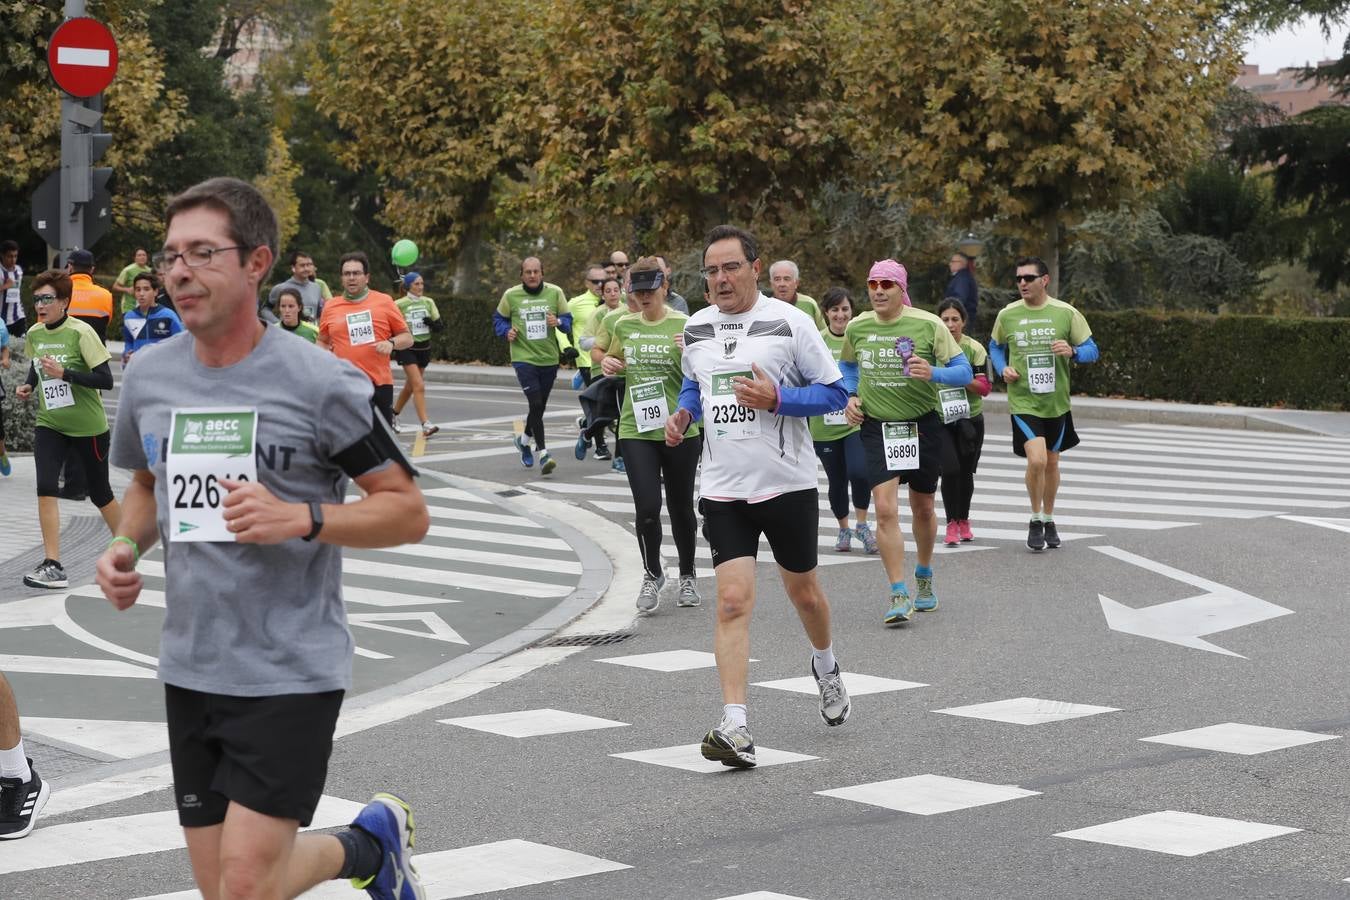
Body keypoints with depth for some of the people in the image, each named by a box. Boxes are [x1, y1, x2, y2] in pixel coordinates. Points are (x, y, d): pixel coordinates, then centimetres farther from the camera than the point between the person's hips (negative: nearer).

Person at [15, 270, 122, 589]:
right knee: (46, 487, -15)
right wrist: (28, 385, 3)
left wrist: (64, 373, -29)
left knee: (99, 493, 9)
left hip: (88, 427, -4)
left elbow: (106, 380, -20)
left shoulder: (81, 332, -17)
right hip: (49, 424, 4)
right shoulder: (34, 334, 1)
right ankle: (52, 566, -14)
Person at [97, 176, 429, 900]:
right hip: (190, 668, 6)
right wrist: (127, 546, 1)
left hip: (292, 670, -6)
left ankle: (371, 841, 21)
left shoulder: (319, 383, -12)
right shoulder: (147, 378, 4)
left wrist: (302, 519, -22)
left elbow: (408, 512, -7)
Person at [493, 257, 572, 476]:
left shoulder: (555, 293, 0)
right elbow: (498, 318, 12)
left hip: (549, 359, 3)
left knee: (540, 406, 15)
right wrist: (507, 331, -8)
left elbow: (568, 319, 6)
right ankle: (543, 454, -12)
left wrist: (558, 322, -16)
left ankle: (524, 439, 42)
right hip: (524, 357, -3)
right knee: (536, 404, -15)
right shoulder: (511, 295, -2)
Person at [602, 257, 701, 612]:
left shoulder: (684, 326, -5)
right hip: (636, 430, 2)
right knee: (647, 506, -9)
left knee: (680, 507, 11)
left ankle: (687, 576, 31)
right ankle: (652, 574, 12)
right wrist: (607, 363, 2)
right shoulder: (624, 325, 6)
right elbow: (613, 359, 25)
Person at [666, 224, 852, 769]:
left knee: (803, 592, 15)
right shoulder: (695, 329, 6)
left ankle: (826, 669, 47)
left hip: (788, 483, -2)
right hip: (722, 489, 2)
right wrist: (684, 413, 4)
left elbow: (834, 392, -5)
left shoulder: (789, 322, -7)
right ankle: (735, 728, -16)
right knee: (733, 601, -11)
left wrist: (777, 400, -20)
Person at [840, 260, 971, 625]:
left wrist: (933, 373, -26)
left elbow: (963, 371, -7)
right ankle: (899, 596, -11)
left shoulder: (928, 325, -9)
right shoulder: (857, 327, 0)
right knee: (886, 509, -14)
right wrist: (851, 396, 2)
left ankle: (924, 578, 39)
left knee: (922, 509, 13)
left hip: (922, 425, -1)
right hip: (877, 427, 1)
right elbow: (847, 366, 21)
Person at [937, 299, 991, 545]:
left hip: (971, 418, 1)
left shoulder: (974, 349, -4)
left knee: (966, 471, 9)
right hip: (941, 419, -1)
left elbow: (985, 387, -6)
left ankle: (963, 521, 27)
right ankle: (951, 524, -5)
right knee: (950, 469, -15)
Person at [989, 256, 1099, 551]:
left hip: (1056, 402, 2)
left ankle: (1048, 520, 33)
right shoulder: (1007, 315, -1)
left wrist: (1072, 352, -20)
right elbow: (995, 346, 17)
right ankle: (1036, 519, 3)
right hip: (1023, 402, -2)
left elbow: (1092, 350, 1)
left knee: (1052, 462, 14)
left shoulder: (1065, 313, -4)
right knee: (1036, 460, -18)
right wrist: (1003, 369, -2)